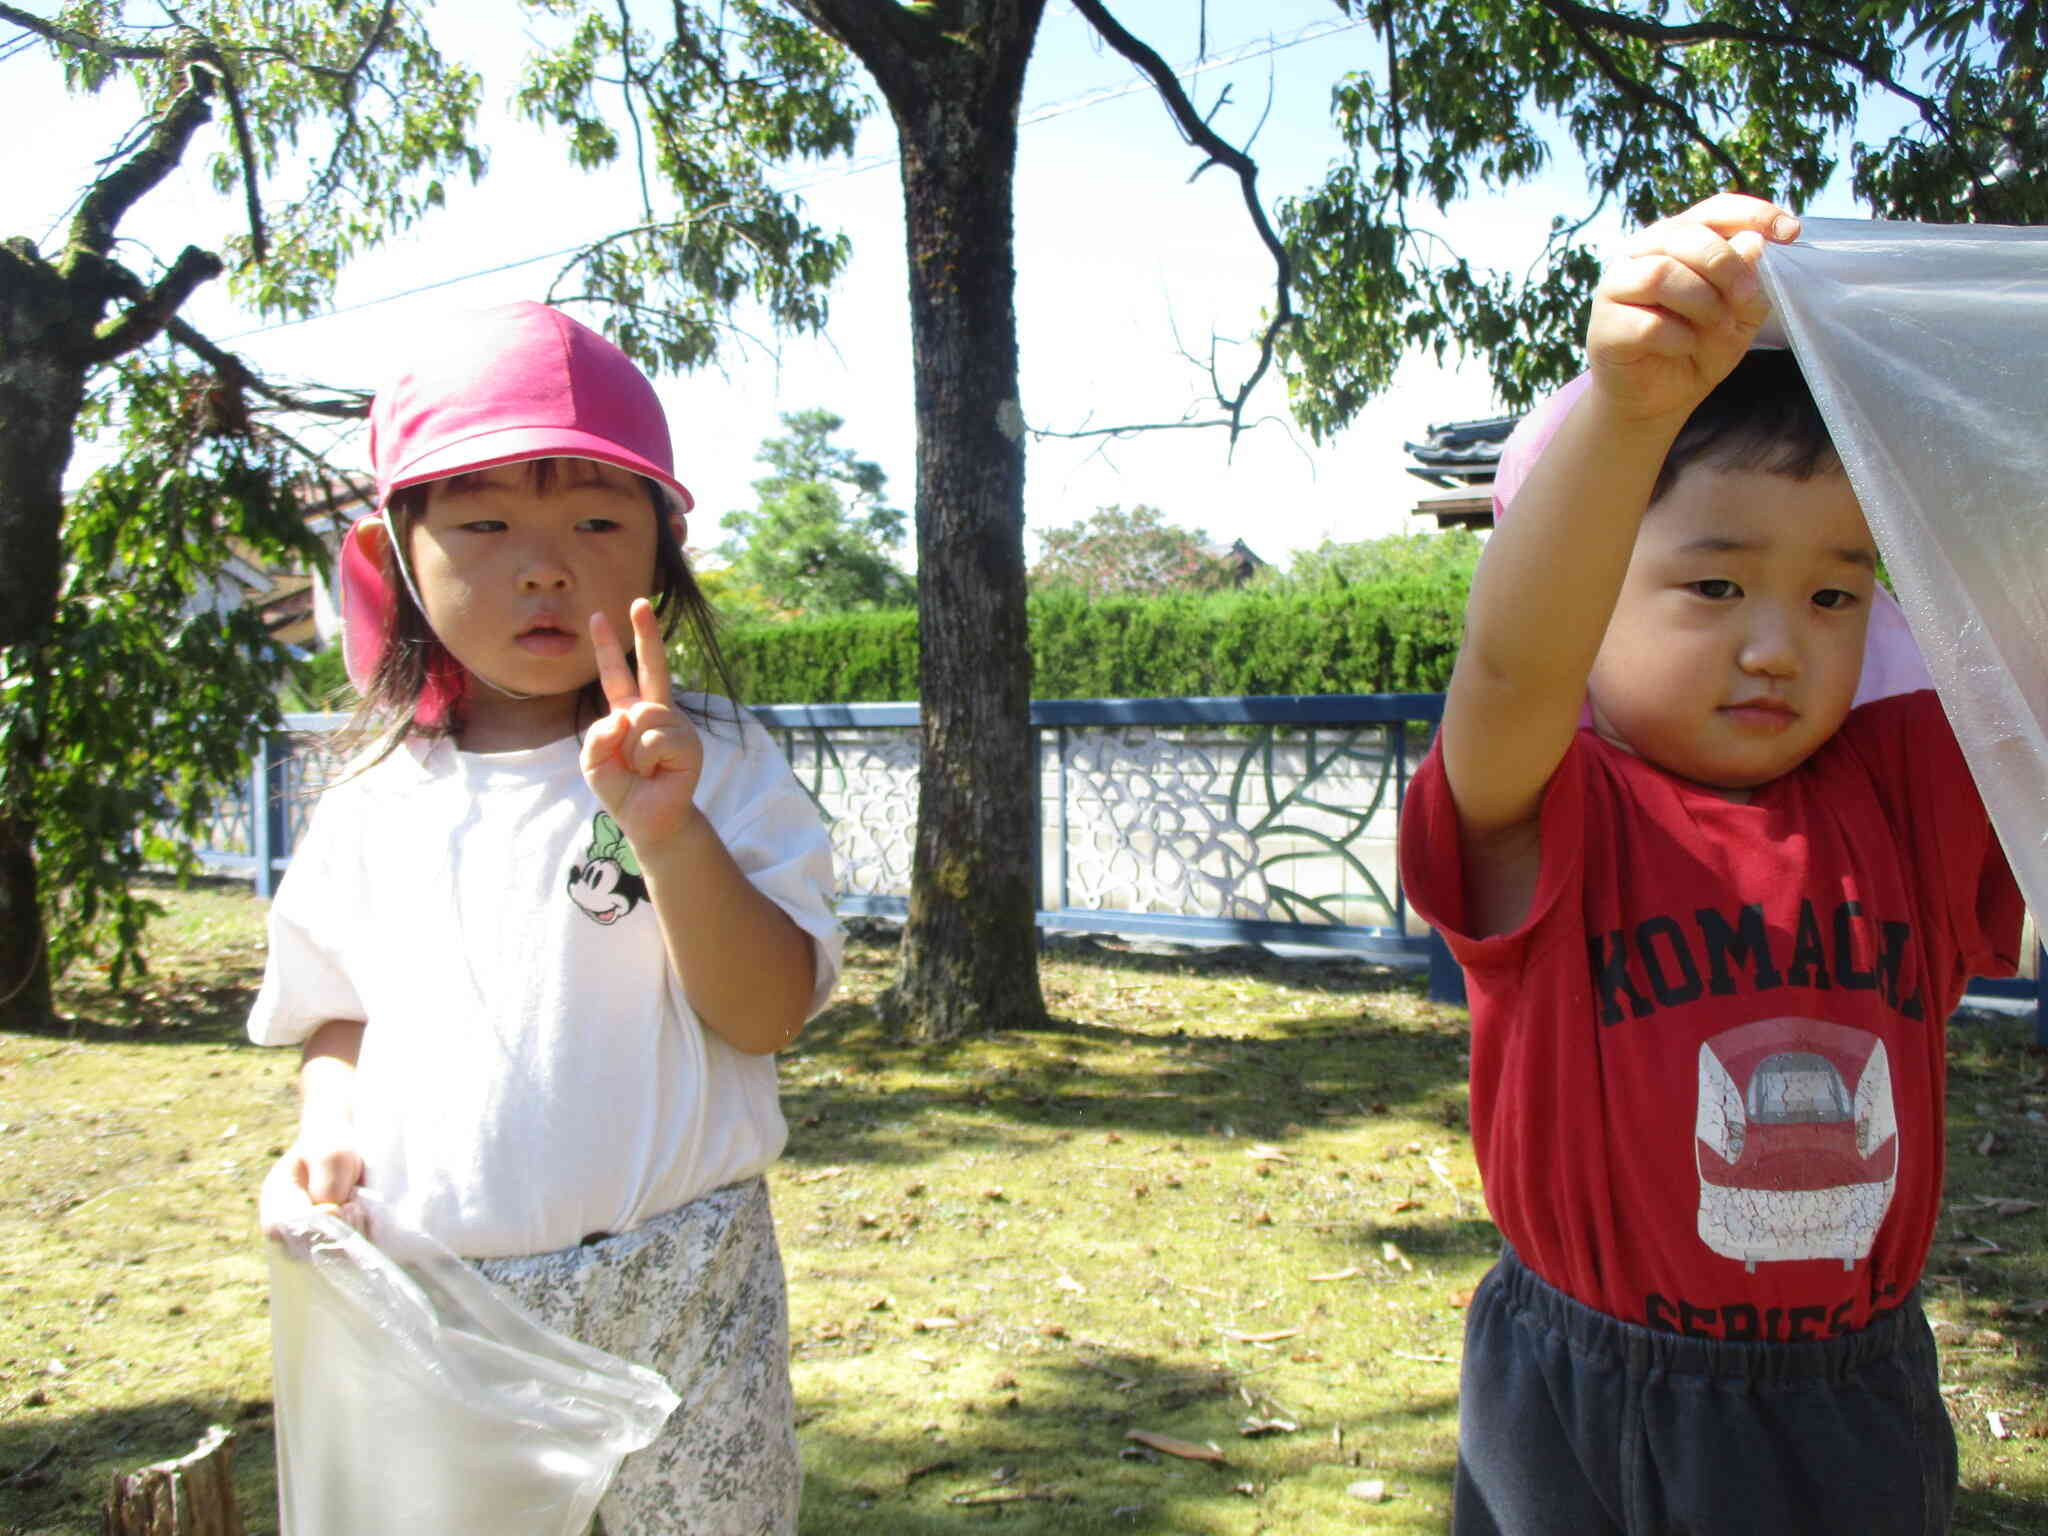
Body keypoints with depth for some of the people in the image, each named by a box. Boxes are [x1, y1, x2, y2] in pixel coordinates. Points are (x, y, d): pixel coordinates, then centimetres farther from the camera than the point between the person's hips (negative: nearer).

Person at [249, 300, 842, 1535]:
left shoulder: (716, 767, -4)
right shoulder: (369, 817, 5)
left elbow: (769, 1015, -12)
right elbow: (342, 1022, 16)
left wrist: (667, 833, -25)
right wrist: (323, 1137, -4)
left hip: (672, 1308, -2)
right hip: (428, 1318, 3)